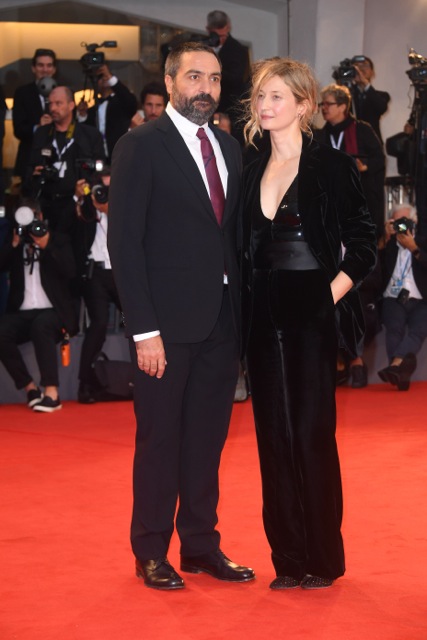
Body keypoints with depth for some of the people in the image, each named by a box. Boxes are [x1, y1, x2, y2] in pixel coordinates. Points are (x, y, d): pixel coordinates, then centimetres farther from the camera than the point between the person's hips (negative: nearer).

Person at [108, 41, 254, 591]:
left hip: (222, 319, 6)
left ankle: (201, 545, 23)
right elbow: (125, 243, -11)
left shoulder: (229, 148, 12)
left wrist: (242, 312, 4)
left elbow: (234, 233, 14)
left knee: (207, 438, 12)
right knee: (160, 439, 4)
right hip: (168, 322, -5)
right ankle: (151, 552, 16)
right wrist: (143, 329, -16)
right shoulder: (140, 147, -7)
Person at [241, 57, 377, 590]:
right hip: (264, 318, 5)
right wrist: (245, 312, 4)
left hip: (312, 313, -5)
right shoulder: (253, 172, 11)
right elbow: (245, 250, 15)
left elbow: (363, 243, -4)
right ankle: (288, 557, 13)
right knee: (274, 435, 5)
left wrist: (334, 290, -13)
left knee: (313, 432, -4)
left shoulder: (331, 166, -4)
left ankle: (323, 558, 7)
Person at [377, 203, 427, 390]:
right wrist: (387, 238, -2)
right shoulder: (387, 244, 19)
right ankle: (402, 372, -50)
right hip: (393, 300, 1)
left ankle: (396, 364, -57)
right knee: (395, 329, -32)